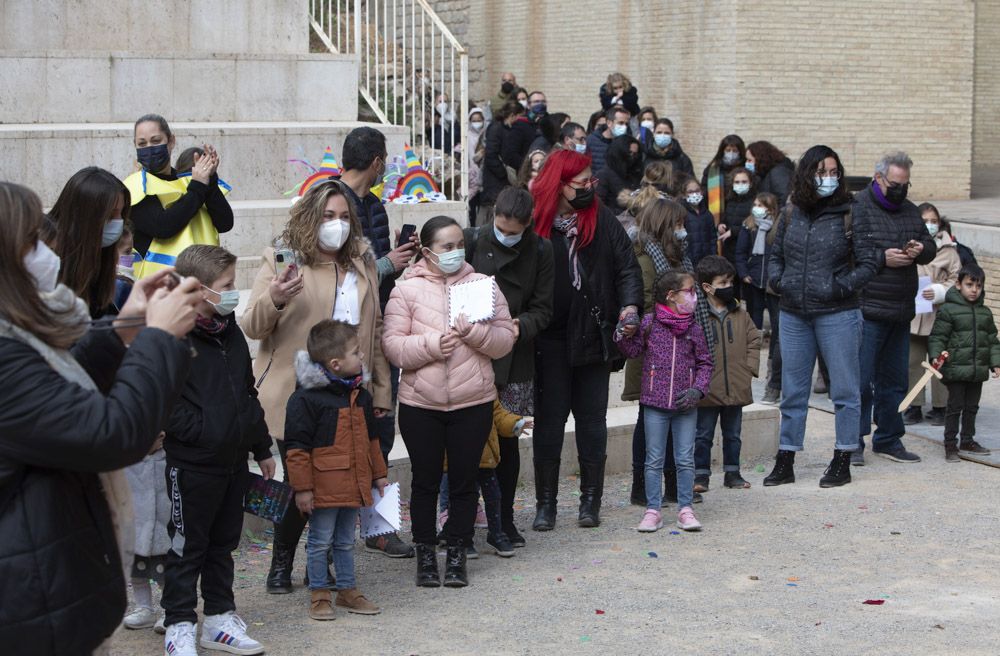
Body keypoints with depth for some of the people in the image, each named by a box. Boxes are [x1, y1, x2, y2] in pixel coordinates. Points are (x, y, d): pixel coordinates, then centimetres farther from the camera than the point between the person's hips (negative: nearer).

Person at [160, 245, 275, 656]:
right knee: (187, 546, 2)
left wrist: (262, 448, 19)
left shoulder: (231, 333, 11)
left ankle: (219, 618, 27)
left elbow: (248, 394, 18)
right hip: (192, 465, -8)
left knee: (223, 543, 16)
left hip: (234, 460, 8)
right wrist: (199, 432, -21)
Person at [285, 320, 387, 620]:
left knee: (346, 541, 17)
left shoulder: (360, 396, 9)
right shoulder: (306, 398, -16)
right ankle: (319, 595, 14)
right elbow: (296, 447, -15)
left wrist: (378, 475, 21)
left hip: (353, 485, 7)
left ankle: (347, 590, 28)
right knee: (320, 542, 4)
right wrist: (302, 488, -15)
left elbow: (371, 439, 21)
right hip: (323, 488, -7)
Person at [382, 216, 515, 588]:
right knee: (425, 481, 8)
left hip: (473, 403, 1)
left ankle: (457, 557, 20)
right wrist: (432, 345, -19)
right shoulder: (407, 290, 0)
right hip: (420, 404, -1)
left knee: (464, 481, 8)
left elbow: (504, 341, 1)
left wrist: (475, 332, -17)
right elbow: (392, 346, -6)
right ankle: (425, 556, 21)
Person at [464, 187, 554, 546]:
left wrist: (521, 326, -16)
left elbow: (542, 309, 3)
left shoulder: (540, 250, 2)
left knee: (508, 441, 6)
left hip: (514, 360, 1)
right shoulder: (473, 241, -1)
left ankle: (504, 519, 18)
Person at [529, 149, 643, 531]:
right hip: (550, 338, -2)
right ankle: (545, 502, 11)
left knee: (592, 417, 9)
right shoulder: (536, 224, -2)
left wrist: (630, 305, -14)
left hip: (593, 333, 2)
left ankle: (591, 499, 18)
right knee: (549, 418, 2)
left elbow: (626, 266, 2)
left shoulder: (602, 220, 5)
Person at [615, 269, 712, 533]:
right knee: (654, 460, 4)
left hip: (685, 404, 2)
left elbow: (704, 363, 7)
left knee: (685, 459, 5)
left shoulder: (694, 328, 3)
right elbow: (633, 350, 0)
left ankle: (685, 509, 14)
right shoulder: (649, 323, -3)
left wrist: (697, 389, -6)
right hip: (655, 404, -2)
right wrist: (624, 334, -18)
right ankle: (652, 510, 10)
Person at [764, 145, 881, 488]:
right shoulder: (792, 215, 7)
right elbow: (775, 255, 19)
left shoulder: (850, 215, -5)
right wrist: (777, 280, 1)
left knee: (844, 389, 4)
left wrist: (841, 286, -15)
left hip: (837, 315, -4)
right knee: (792, 392, 11)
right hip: (793, 316, 4)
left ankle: (842, 462, 13)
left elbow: (869, 262, -5)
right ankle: (785, 462, 19)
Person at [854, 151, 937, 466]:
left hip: (900, 311, 7)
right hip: (867, 310, -7)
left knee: (894, 380, 13)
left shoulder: (910, 211, 15)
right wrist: (882, 258, -19)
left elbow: (931, 247, 19)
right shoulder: (856, 208, -7)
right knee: (861, 380, -5)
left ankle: (888, 440, 23)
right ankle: (853, 443, 4)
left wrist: (920, 250, -4)